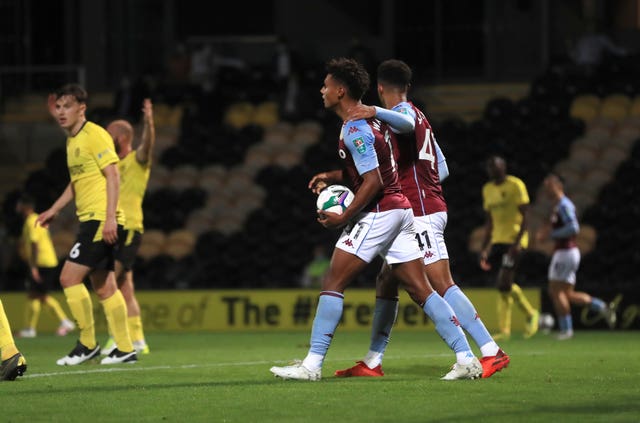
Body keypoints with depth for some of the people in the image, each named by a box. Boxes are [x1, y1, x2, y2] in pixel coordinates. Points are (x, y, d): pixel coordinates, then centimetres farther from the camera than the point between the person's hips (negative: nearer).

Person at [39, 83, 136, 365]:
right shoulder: (72, 141, 17)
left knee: (69, 277, -11)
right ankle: (125, 349, 11)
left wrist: (110, 218, -23)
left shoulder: (95, 135, -10)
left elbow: (113, 176, -16)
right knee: (103, 287, 9)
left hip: (101, 221, -9)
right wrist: (54, 210, 25)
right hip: (89, 220, 9)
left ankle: (87, 344, -4)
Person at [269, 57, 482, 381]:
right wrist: (331, 177, 17)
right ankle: (466, 358, -1)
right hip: (401, 210, 10)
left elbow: (372, 182, -21)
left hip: (379, 212, -10)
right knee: (420, 291, 5)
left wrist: (343, 218, -15)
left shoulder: (355, 130, -15)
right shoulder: (369, 121, 16)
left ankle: (312, 364, -8)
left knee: (333, 282, -7)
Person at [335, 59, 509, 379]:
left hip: (420, 214, -10)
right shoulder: (418, 116, 23)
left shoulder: (403, 111, -6)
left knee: (443, 285, -15)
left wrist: (376, 112, -49)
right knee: (387, 282, 12)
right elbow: (442, 169, 23)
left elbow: (405, 123, -34)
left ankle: (492, 352, -19)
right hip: (423, 210, 10)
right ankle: (372, 362, 15)